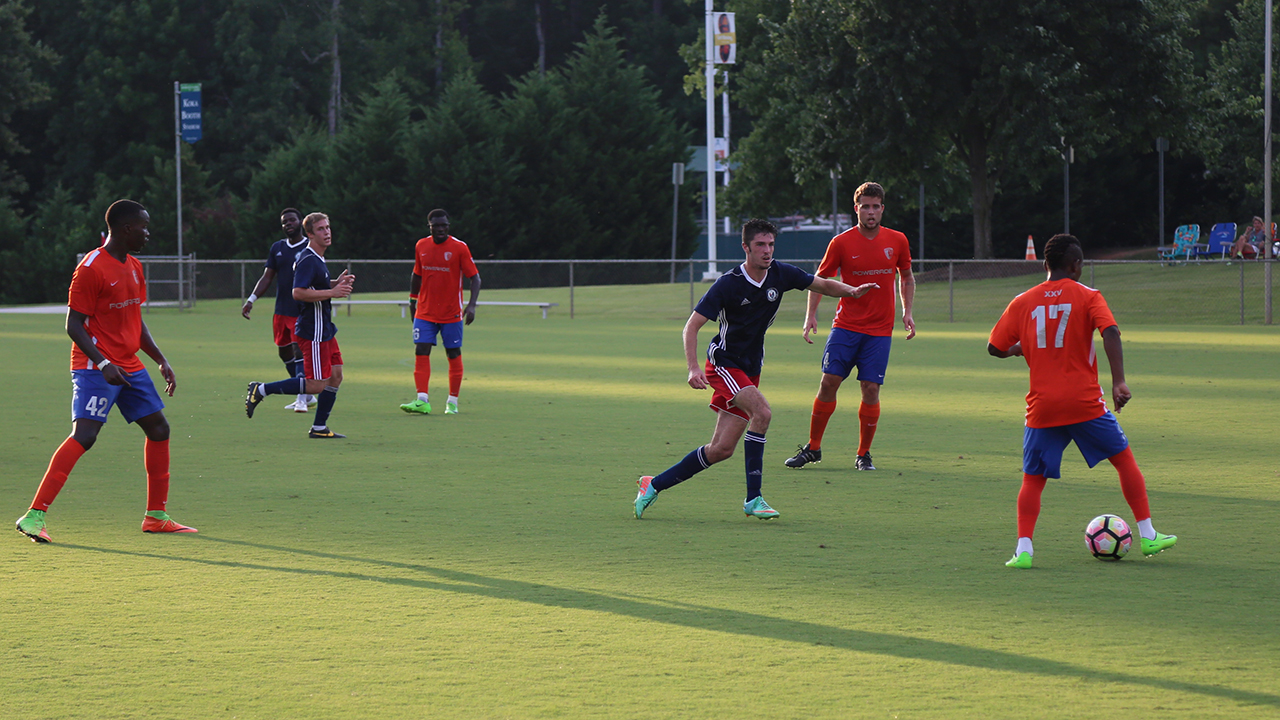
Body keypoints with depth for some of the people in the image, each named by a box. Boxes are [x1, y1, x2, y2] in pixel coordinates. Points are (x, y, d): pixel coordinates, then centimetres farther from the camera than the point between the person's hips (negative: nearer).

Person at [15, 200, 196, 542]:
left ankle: (156, 516, 19)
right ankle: (34, 516, -20)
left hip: (130, 366, 9)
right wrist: (103, 364, -25)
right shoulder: (91, 268, -14)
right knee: (84, 435, -20)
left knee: (158, 429, 8)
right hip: (95, 367, -9)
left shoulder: (134, 267, 13)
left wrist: (162, 361, 16)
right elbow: (74, 325, -15)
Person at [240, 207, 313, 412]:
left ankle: (302, 399, -11)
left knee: (299, 351, -14)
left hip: (302, 312, -6)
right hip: (281, 311, 6)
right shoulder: (277, 248, 11)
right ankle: (308, 395, 21)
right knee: (285, 353, 9)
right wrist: (251, 299, 3)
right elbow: (267, 277, 13)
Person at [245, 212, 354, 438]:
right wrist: (332, 292, -25)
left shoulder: (318, 259, 14)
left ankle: (319, 428, 15)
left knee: (335, 377, 9)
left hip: (325, 329, 10)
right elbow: (298, 292, -27)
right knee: (316, 385, -9)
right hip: (312, 332, -10)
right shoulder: (308, 260, -18)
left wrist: (337, 282, 13)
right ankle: (261, 390, -2)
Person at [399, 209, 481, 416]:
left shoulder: (459, 248, -8)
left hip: (451, 313, -3)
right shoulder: (421, 246, 4)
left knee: (454, 355, 4)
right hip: (425, 312, 3)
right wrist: (413, 299, 19)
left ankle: (452, 402, 14)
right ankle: (422, 401, -13)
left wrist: (472, 305, -19)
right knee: (421, 352, -9)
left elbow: (474, 278, -7)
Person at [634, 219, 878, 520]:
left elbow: (823, 285, 10)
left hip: (750, 368, 6)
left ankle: (654, 485, 16)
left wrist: (851, 291, -10)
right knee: (761, 411, -29)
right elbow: (692, 325, -16)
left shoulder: (780, 274, -2)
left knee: (721, 449, 2)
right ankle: (753, 498, -22)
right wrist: (693, 368, -28)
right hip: (723, 363, -6)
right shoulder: (729, 283, -17)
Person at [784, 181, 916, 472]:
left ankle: (864, 454, 8)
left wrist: (907, 312, 7)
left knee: (871, 388, -4)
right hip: (846, 325, -1)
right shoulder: (841, 243, -3)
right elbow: (820, 279, 5)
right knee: (829, 382, -5)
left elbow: (906, 277, 17)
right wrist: (811, 315, -5)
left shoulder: (897, 241, 3)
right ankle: (813, 448, 8)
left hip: (879, 330, 1)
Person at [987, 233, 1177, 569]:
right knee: (1124, 458, 15)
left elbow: (995, 347, 8)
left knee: (1032, 479, 8)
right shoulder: (1087, 297, -2)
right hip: (1085, 402, -2)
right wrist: (1118, 382, -21)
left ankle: (1023, 549, -10)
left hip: (1042, 406, 2)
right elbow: (1110, 332, -18)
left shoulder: (1023, 302, 5)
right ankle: (1147, 536, 16)